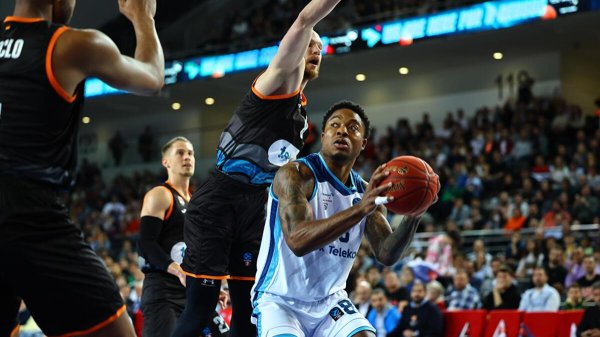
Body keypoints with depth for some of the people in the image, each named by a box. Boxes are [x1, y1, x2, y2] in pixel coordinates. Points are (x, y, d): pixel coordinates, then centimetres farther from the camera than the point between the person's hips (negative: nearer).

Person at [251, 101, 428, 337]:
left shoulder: (366, 191, 4)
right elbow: (297, 241, -31)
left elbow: (386, 255, -2)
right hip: (280, 300, -6)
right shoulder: (295, 174, -16)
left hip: (330, 301, 6)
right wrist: (359, 210, -40)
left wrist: (413, 217, -21)